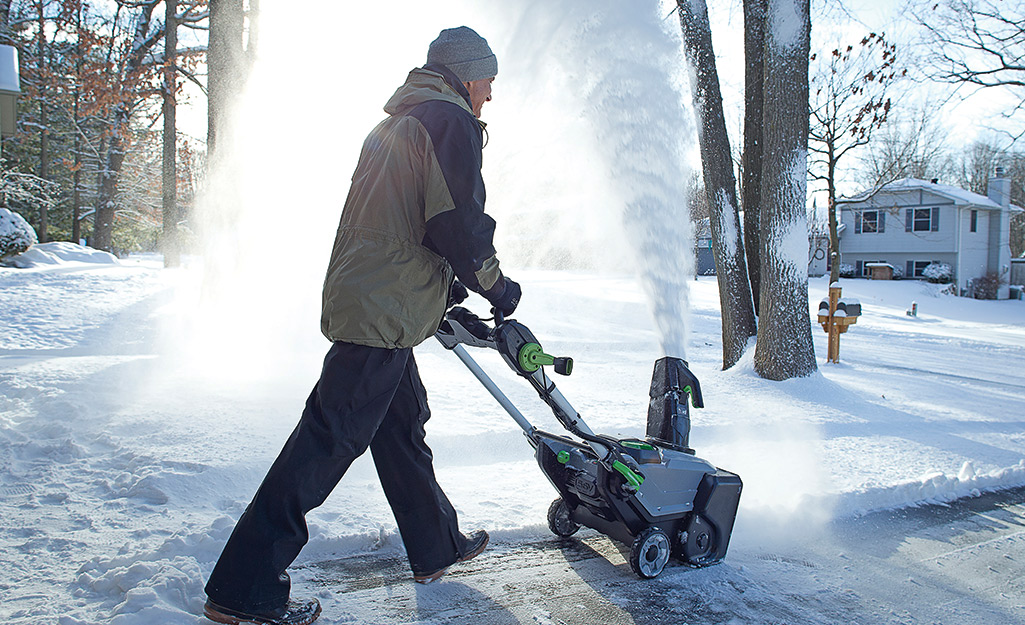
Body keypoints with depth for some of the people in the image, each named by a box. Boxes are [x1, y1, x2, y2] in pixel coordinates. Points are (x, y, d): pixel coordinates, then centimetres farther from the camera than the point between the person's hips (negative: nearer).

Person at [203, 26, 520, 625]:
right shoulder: (449, 120, -6)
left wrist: (448, 285, 26)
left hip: (359, 299, 11)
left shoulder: (395, 124, 24)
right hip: (385, 312, -11)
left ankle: (438, 546, 34)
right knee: (329, 439, -8)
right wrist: (496, 284, 0)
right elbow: (458, 224, -16)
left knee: (404, 422, 18)